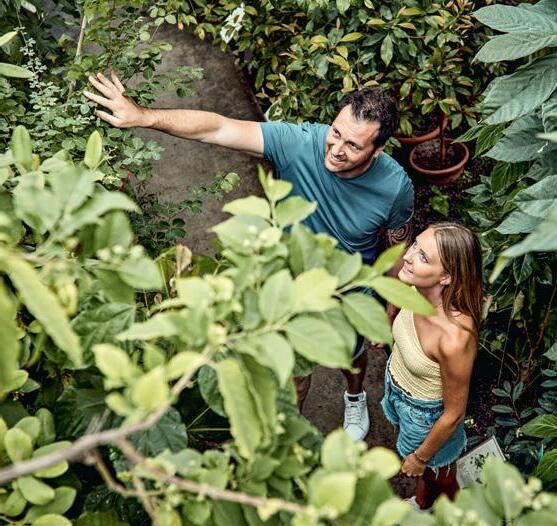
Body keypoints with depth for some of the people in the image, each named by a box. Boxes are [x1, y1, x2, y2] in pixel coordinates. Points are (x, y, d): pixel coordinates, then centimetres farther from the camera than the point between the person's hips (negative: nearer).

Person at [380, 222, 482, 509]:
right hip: (398, 391, 6)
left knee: (437, 476, 28)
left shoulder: (455, 337, -42)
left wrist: (420, 457, -10)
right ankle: (421, 504, 67)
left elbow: (454, 414, -26)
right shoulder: (418, 288, -25)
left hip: (425, 416, -6)